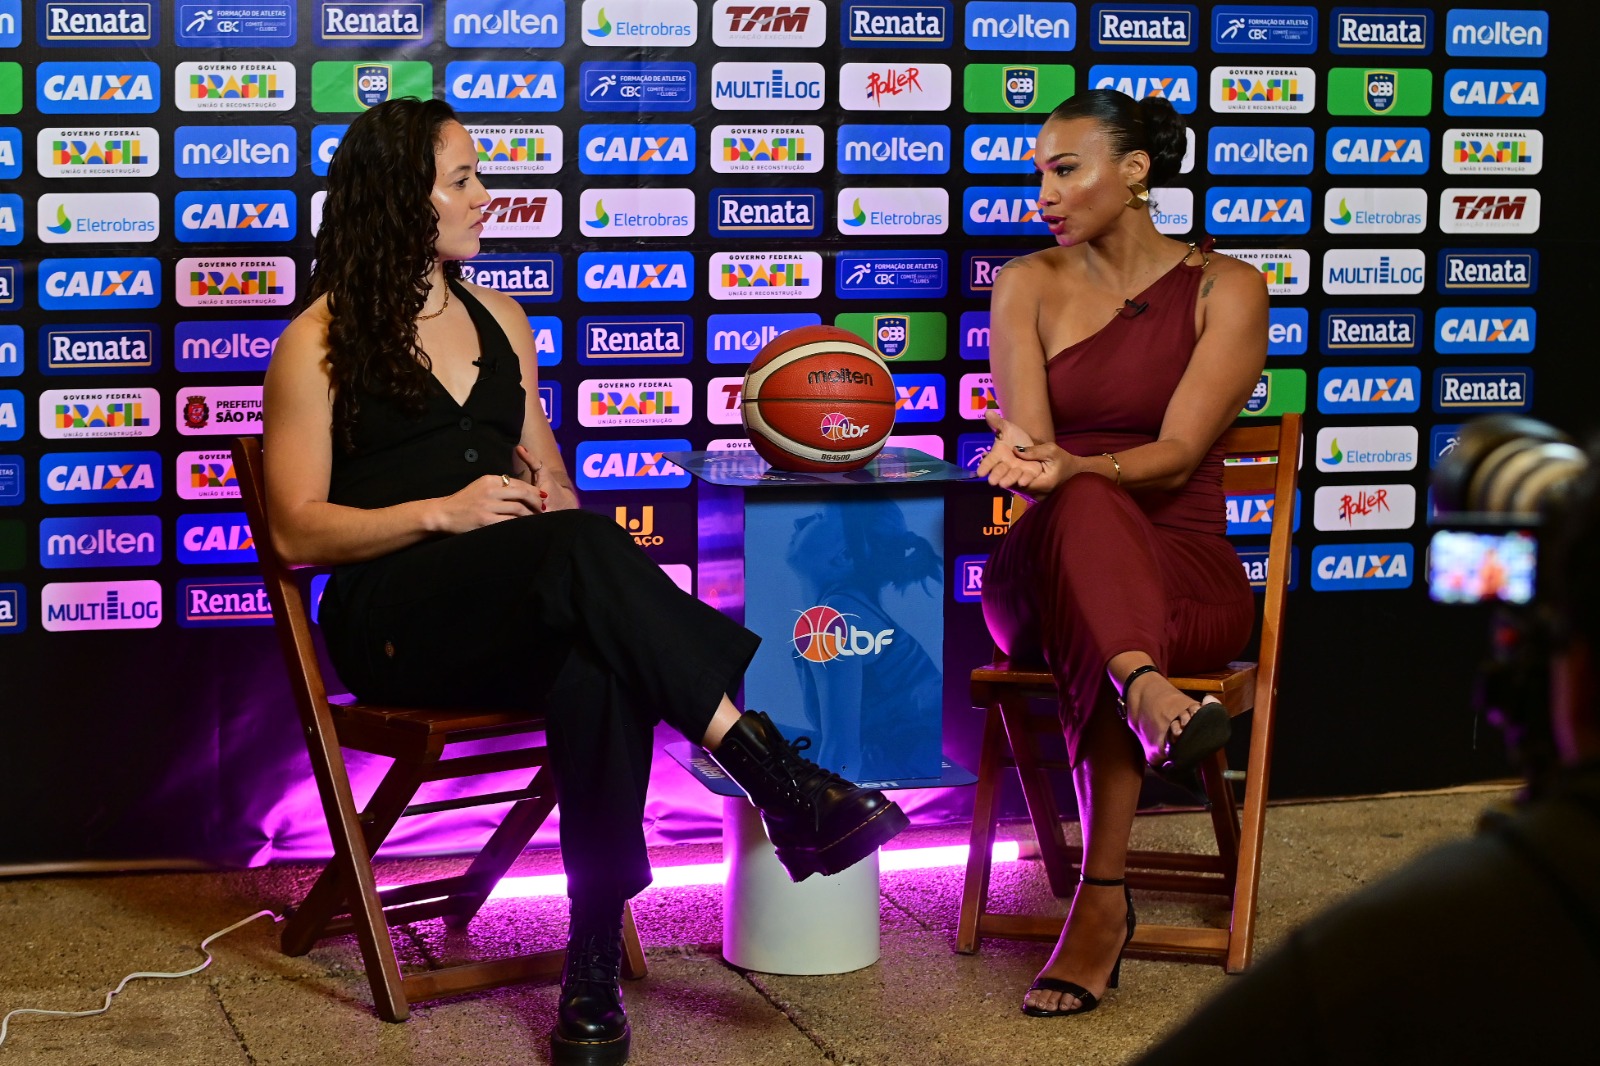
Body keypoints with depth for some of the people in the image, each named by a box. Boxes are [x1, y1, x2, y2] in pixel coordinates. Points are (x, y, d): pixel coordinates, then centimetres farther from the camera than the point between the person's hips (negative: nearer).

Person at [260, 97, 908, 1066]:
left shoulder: (499, 320, 23)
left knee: (599, 665, -35)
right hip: (394, 621, -4)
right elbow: (298, 531, 0)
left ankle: (596, 966, -37)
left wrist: (555, 502, 3)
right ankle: (779, 780, -40)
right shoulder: (321, 343, 5)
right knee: (584, 549, -35)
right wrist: (441, 513, -13)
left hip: (520, 616, 4)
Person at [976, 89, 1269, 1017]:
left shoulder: (1225, 288, 3)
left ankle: (1104, 901, -40)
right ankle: (1150, 697, -61)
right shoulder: (1030, 285, 11)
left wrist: (1070, 467, -29)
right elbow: (1029, 440, -2)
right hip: (1043, 567, 2)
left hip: (1183, 573, -1)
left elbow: (1177, 456, -9)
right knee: (1084, 508, -36)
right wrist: (1023, 452, -28)